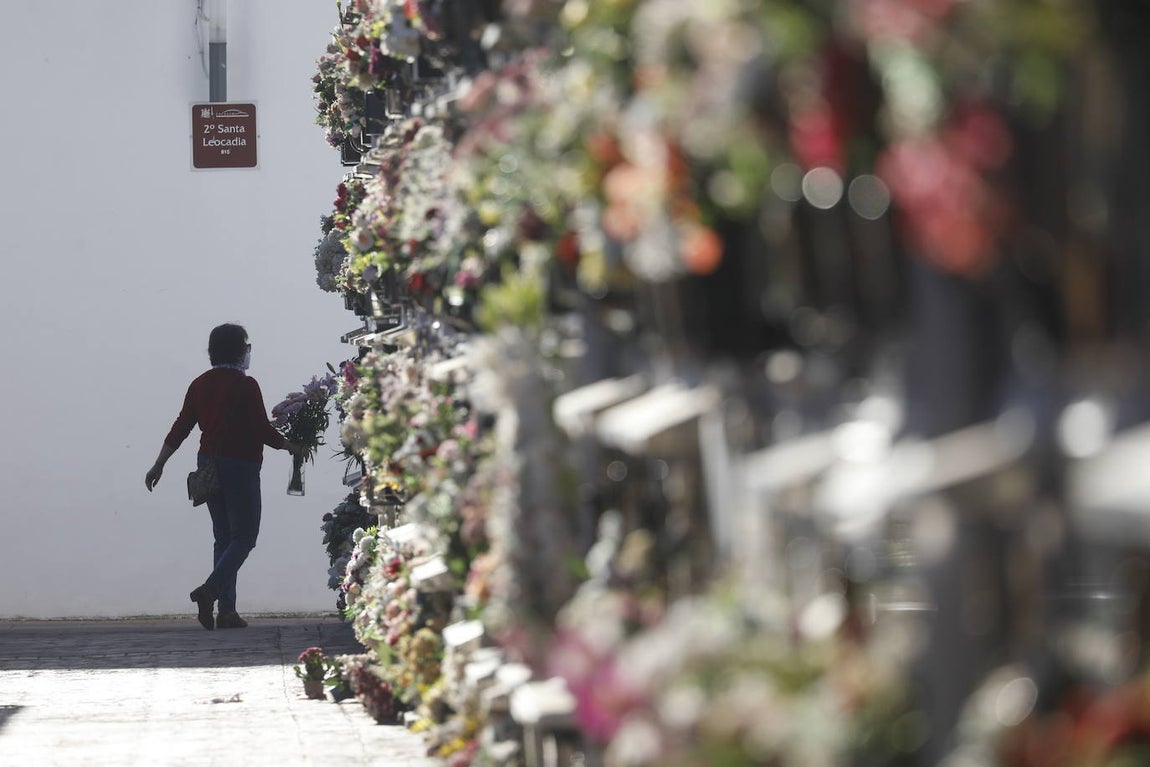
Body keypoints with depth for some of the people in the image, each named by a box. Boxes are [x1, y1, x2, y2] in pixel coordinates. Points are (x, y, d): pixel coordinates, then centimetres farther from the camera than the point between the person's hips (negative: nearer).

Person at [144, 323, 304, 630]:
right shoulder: (245, 385, -11)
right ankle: (210, 590, -23)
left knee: (223, 537, 11)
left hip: (208, 464, 7)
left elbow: (180, 427, 9)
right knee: (244, 536, -3)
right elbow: (263, 430, -12)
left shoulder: (200, 384, 8)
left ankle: (226, 610, 6)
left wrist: (159, 465, 15)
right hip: (240, 466, -7)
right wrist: (291, 448, 5)